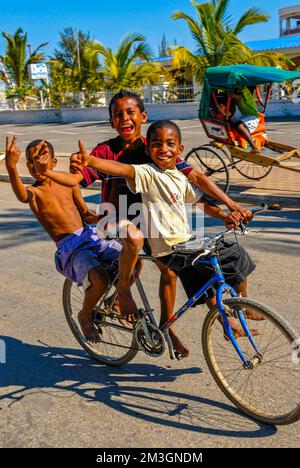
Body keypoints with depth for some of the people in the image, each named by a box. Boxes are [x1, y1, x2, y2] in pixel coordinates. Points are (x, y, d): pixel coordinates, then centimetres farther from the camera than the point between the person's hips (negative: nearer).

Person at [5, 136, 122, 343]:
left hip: (91, 237, 5)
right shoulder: (34, 191, -1)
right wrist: (11, 167, -45)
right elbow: (22, 196, -27)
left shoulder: (69, 183, 14)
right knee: (100, 278, -30)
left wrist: (100, 218, -5)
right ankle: (85, 315, 1)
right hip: (69, 248, -5)